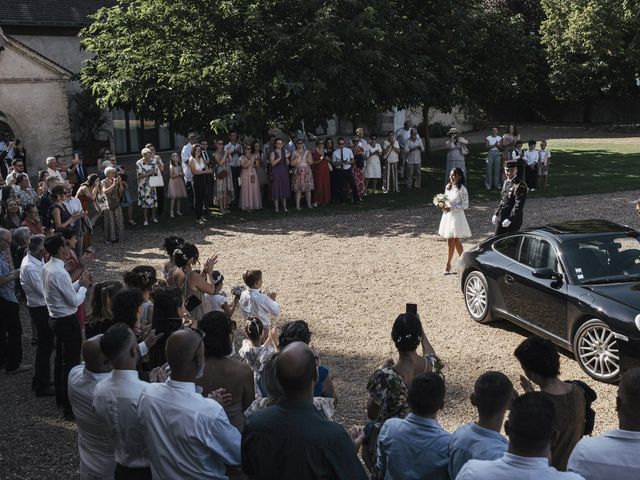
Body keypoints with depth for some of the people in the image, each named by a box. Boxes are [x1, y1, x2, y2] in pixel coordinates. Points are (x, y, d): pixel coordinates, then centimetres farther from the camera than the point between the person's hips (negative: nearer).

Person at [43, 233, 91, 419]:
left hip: (56, 318, 10)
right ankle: (69, 407, 3)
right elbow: (75, 301, -20)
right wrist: (84, 285, -6)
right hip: (67, 321, -10)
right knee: (71, 363, -3)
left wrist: (78, 282, 6)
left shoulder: (47, 268, 4)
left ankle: (61, 397, 37)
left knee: (61, 359, 22)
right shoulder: (59, 273, -26)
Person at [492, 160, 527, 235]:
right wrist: (496, 214, 12)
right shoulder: (506, 182, 10)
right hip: (500, 218, 8)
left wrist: (510, 219, -24)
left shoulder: (520, 185, -17)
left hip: (512, 221, -8)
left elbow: (519, 205, -22)